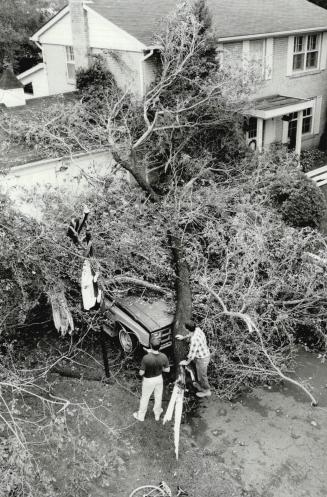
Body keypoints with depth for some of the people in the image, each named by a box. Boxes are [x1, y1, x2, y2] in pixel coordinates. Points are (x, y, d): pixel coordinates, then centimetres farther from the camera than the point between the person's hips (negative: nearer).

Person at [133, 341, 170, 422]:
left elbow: (141, 373, -24)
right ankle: (157, 415, 47)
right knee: (158, 397, 25)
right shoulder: (164, 357, -22)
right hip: (159, 378, 3)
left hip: (148, 380, -3)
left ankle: (141, 416, 41)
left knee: (145, 398, 20)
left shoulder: (146, 358, -34)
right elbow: (167, 370, -8)